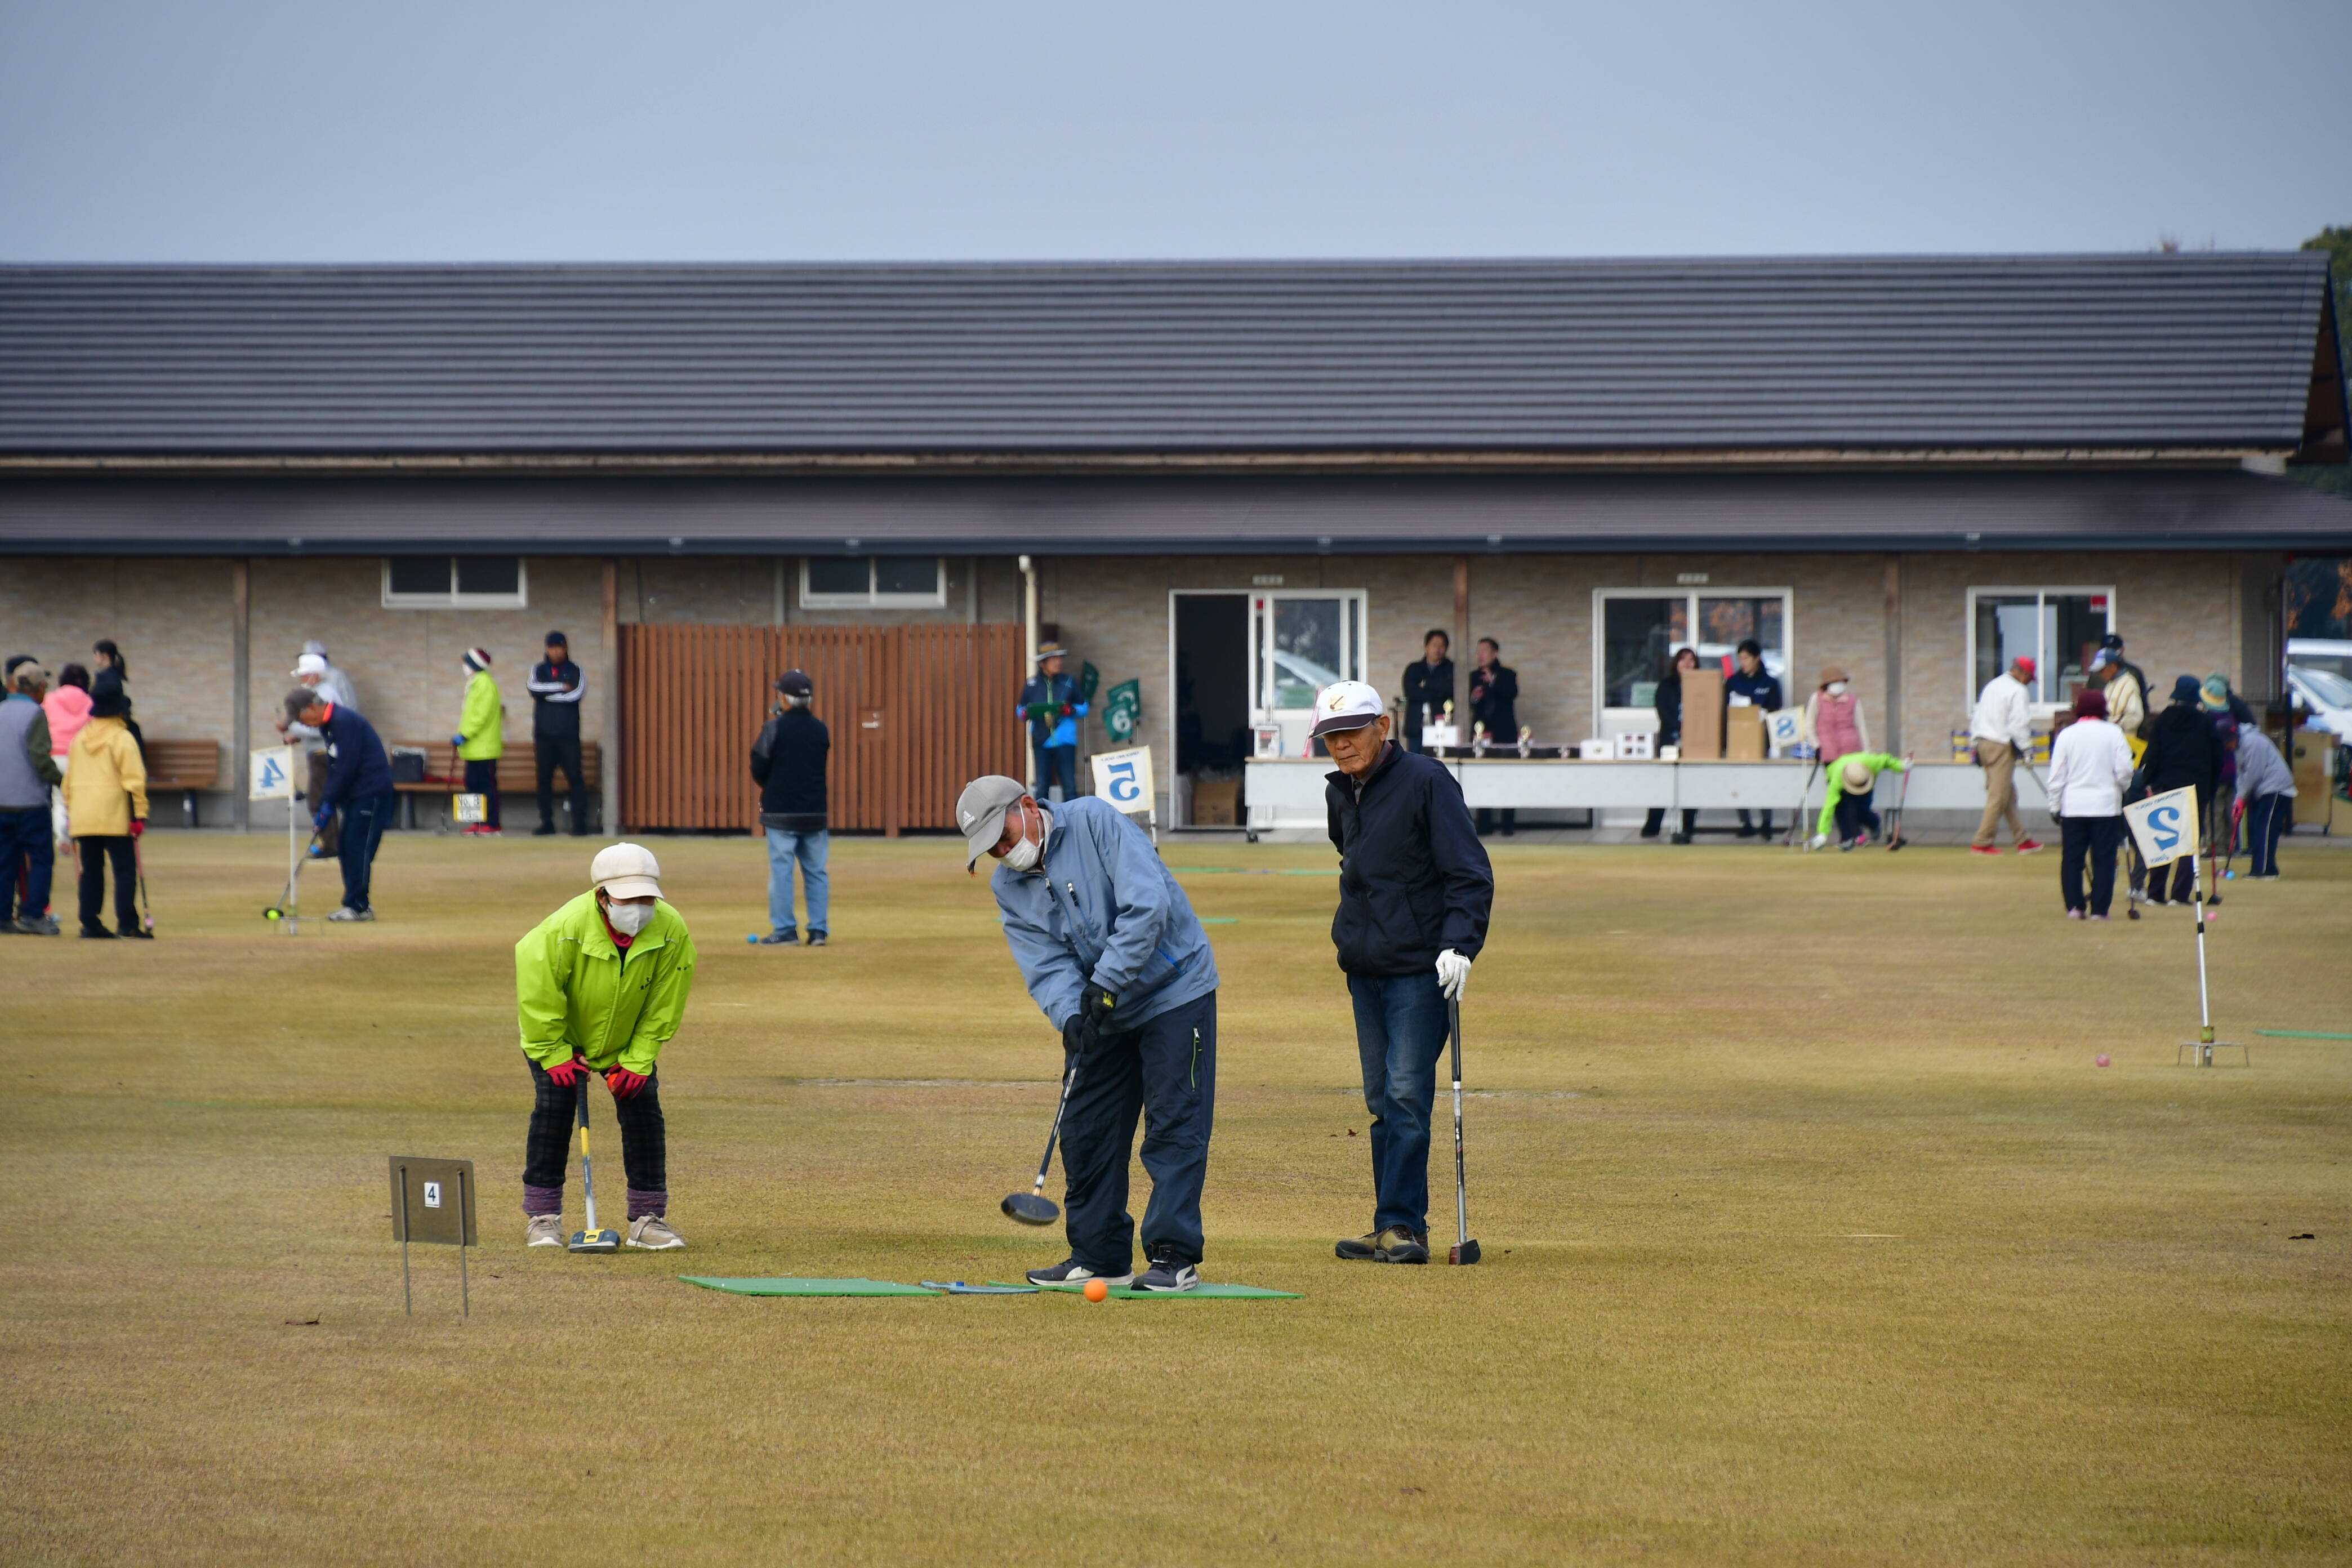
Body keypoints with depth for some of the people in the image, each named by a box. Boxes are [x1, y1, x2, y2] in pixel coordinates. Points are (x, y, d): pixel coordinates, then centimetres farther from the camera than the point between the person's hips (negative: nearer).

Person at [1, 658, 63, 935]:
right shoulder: (35, 714, -9)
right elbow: (40, 756, -16)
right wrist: (60, 780, -3)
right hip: (30, 799, -6)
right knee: (42, 857, -1)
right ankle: (33, 915, -8)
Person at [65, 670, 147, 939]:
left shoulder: (79, 739, 12)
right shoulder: (122, 738, -7)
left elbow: (69, 779, 17)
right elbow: (133, 780, -11)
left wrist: (70, 811, 25)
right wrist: (139, 814, -8)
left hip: (82, 817, 6)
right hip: (115, 817, -6)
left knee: (91, 870, 9)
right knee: (125, 869, -2)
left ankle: (90, 923, 7)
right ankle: (127, 924, -8)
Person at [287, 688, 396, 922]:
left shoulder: (344, 721, -18)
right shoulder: (328, 725, 13)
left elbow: (347, 767, -20)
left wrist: (328, 804, -15)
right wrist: (324, 805, 8)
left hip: (372, 793, -10)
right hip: (355, 794, 10)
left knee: (359, 848, -10)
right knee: (345, 848, 9)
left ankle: (358, 906, -7)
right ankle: (358, 905, 13)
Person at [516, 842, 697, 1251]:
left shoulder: (672, 930, -26)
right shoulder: (565, 928, -35)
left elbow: (664, 1006, -13)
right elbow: (537, 993, -23)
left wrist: (638, 1061, -14)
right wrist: (555, 1056, -19)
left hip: (628, 1042, 3)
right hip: (558, 1035, -3)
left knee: (644, 1109, -7)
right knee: (554, 1106, -14)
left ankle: (648, 1218, 2)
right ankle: (542, 1217, -2)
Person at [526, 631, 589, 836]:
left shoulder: (575, 671, 4)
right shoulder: (539, 670, 10)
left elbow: (576, 694, -13)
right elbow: (533, 687, -11)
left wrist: (548, 694, -7)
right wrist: (561, 687, -11)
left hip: (568, 735, -2)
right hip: (544, 735, 2)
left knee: (574, 778, -6)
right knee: (544, 779, 4)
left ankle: (580, 823, -6)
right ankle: (547, 823, 10)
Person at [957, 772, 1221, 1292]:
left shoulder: (1095, 821, -17)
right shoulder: (1008, 887, 2)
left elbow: (1148, 902, -26)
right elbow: (1046, 961, -8)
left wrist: (1107, 982, -30)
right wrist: (1070, 1016, -28)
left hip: (1176, 991, -7)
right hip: (1102, 1014, 7)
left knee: (1175, 1127, -8)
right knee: (1086, 1129, 6)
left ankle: (1175, 1255, -8)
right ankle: (1099, 1254, 15)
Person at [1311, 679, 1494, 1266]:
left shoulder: (1426, 781, -10)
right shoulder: (1339, 794, 12)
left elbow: (1470, 873, -13)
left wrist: (1459, 943, -24)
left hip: (1419, 971, -7)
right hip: (1364, 970, 7)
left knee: (1407, 1095, -12)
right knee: (1381, 1102, 8)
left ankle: (1401, 1224, -12)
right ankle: (1395, 1231, 12)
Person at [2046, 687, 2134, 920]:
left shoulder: (2067, 735, 0)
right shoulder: (2113, 733, -3)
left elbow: (2057, 775, 1)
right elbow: (2124, 770, -4)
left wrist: (2055, 806, 9)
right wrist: (2122, 789, 16)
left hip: (2073, 805, 1)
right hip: (2106, 805, -1)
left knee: (2072, 859, 7)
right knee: (2104, 859, 2)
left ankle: (2075, 906, 1)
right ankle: (2099, 909, -2)